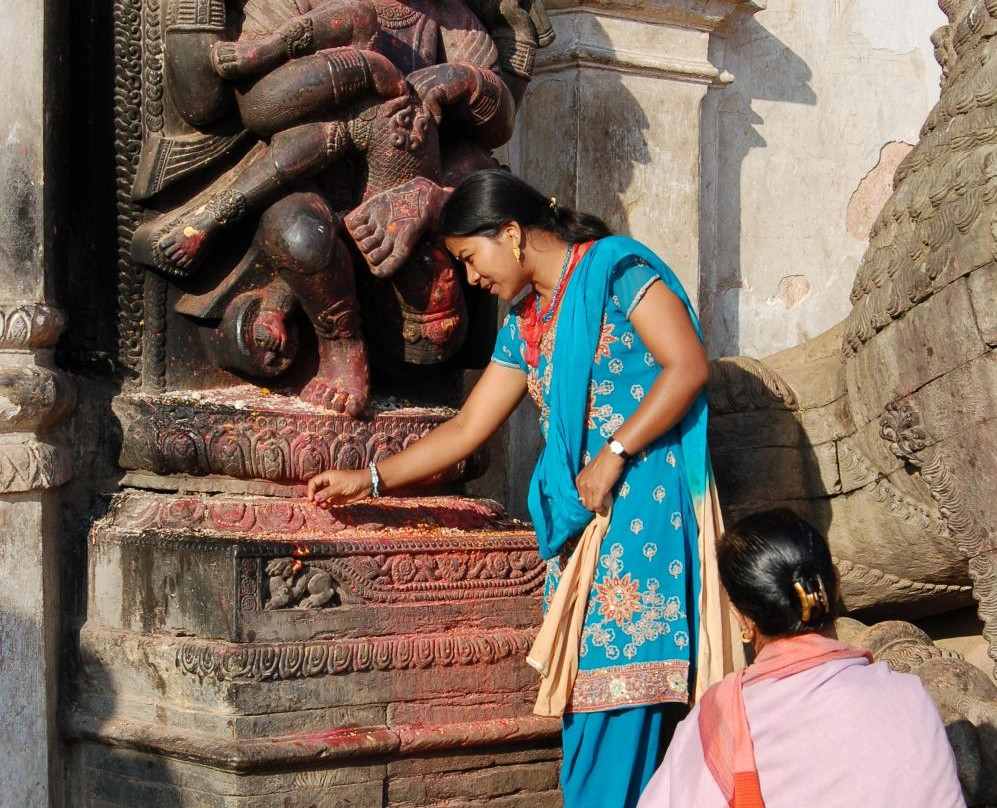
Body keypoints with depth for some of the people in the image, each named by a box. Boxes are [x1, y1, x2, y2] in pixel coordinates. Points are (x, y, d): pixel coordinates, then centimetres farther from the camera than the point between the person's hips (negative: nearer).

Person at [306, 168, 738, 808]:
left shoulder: (615, 268, -2)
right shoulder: (525, 325, 20)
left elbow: (688, 366, -11)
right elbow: (467, 428, 25)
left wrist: (613, 455, -15)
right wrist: (369, 481, 23)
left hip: (640, 494, -8)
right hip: (579, 515, 8)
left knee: (618, 677, -12)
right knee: (582, 677, 2)